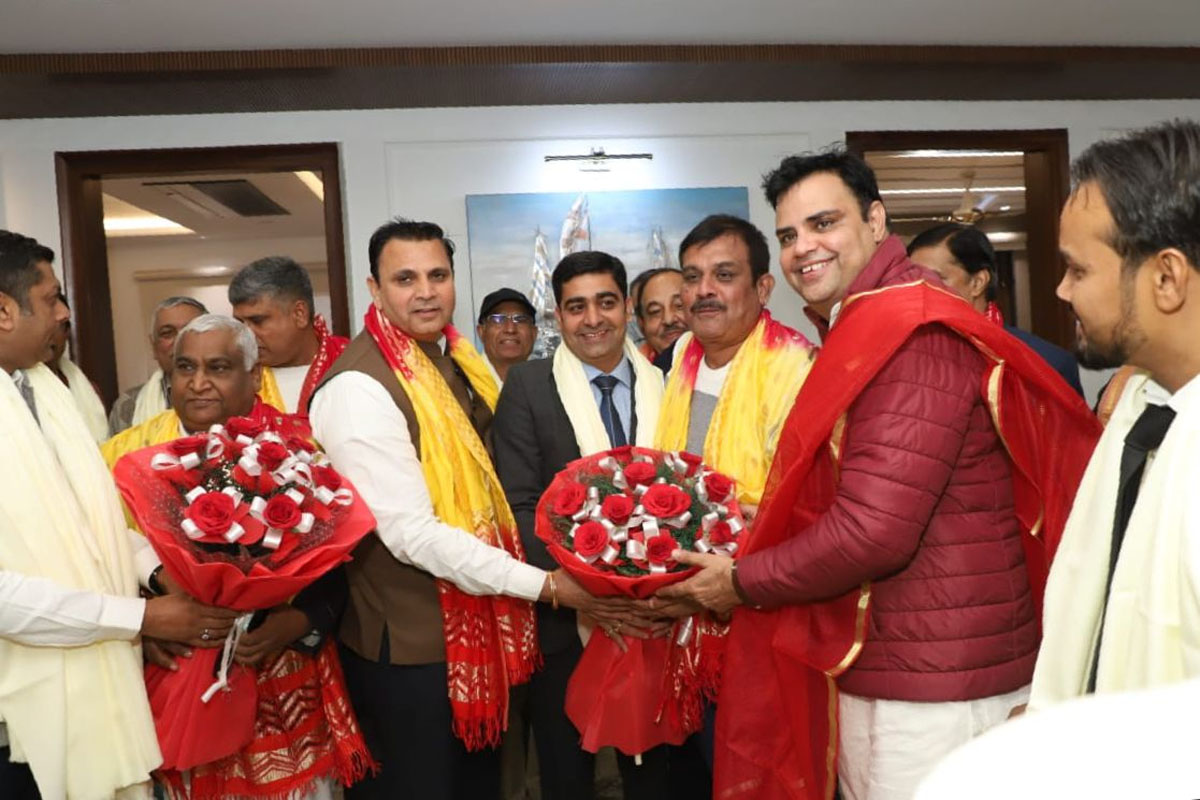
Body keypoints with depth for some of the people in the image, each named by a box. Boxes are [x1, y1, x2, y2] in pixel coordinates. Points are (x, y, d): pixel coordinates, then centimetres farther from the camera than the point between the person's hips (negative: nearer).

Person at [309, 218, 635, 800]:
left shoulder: (458, 362, 4)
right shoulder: (359, 387, -21)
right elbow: (410, 532, -24)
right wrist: (545, 585, -21)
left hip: (473, 623, 7)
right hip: (408, 643, -7)